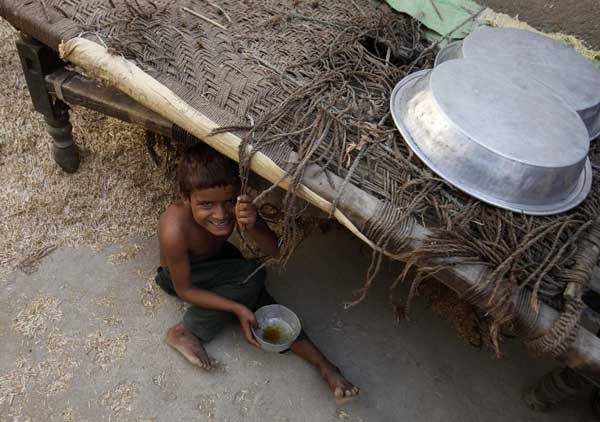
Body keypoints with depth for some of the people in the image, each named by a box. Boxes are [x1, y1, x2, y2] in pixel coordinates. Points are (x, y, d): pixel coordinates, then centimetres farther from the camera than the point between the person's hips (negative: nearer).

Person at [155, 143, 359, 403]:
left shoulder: (234, 205, -26)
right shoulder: (175, 231, -38)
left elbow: (274, 251, -22)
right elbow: (184, 290, -26)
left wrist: (253, 226, -44)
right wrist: (238, 309, -31)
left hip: (218, 260, 5)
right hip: (178, 276, -5)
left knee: (258, 300, -17)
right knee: (252, 276, -29)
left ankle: (322, 364, -11)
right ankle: (184, 333, -14)